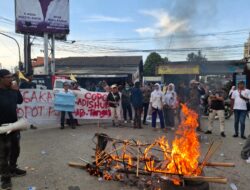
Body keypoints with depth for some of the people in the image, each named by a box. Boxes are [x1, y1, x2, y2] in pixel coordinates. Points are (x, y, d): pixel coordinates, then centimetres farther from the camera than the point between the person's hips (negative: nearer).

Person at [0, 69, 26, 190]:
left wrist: (17, 91, -5)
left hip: (14, 125, 7)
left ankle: (12, 169, 37)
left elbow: (20, 101, 13)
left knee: (15, 149, 18)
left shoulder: (12, 89, 1)